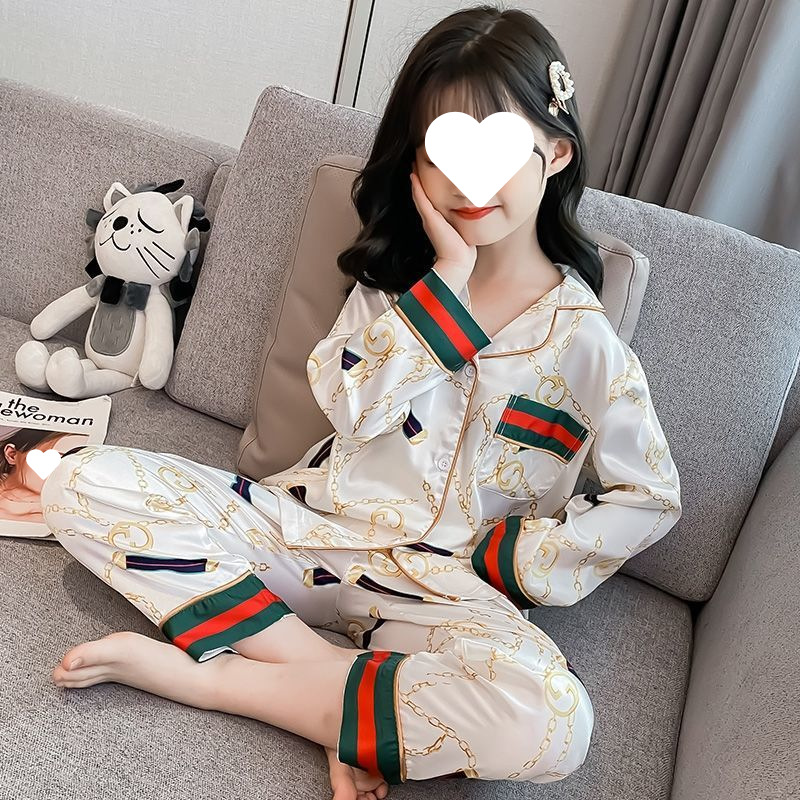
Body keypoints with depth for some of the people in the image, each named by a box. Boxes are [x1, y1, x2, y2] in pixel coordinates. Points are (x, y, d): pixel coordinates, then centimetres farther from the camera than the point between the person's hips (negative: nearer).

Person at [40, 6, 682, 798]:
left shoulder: (581, 336, -3)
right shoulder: (395, 274, 7)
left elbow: (651, 497, 2)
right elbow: (350, 404, -9)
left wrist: (515, 557, -7)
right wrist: (448, 278, -15)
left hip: (437, 585, -2)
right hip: (307, 526, 3)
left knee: (551, 725, -34)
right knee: (80, 483, -14)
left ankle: (197, 673, -23)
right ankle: (331, 679, -19)